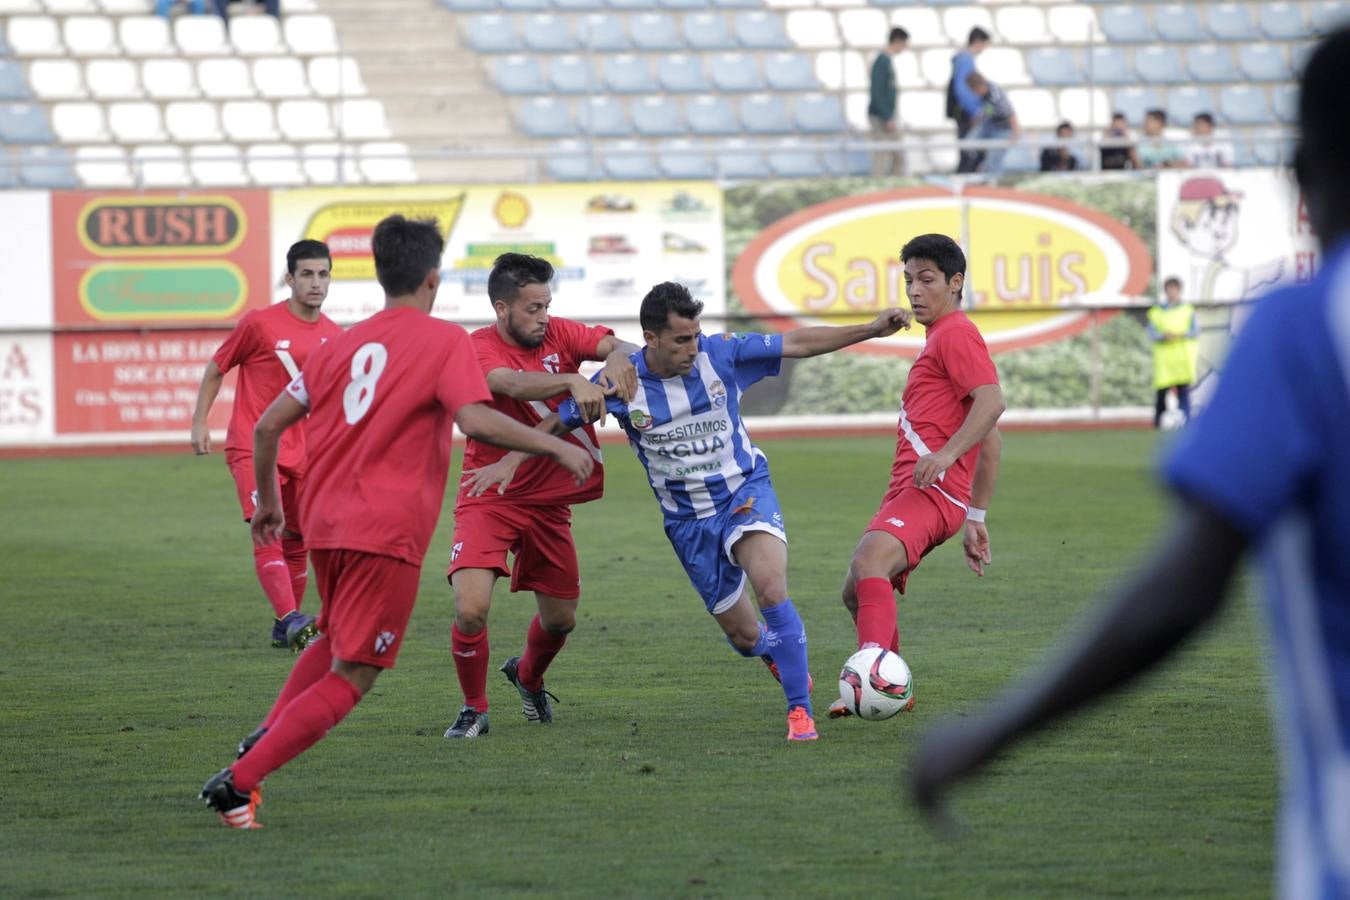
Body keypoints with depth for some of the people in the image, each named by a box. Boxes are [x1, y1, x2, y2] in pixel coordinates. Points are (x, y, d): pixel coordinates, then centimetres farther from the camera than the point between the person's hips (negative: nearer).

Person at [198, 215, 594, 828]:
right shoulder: (444, 340, -3)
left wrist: (268, 500, 29)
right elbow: (476, 421, -18)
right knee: (352, 677, -2)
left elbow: (268, 425, 15)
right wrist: (556, 447, -9)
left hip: (326, 523, 7)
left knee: (336, 640, 30)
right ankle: (239, 782, -13)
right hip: (388, 531, -7)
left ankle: (261, 741, 10)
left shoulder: (342, 344, 14)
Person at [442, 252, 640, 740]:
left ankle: (528, 676, 47)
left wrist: (617, 359, -38)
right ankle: (474, 708, 4)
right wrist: (572, 381, -52)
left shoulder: (559, 333, -2)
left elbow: (619, 346, -13)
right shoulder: (478, 348, -16)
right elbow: (513, 383, -35)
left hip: (549, 501, 4)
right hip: (489, 500, -4)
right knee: (471, 610, -21)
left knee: (560, 619, 13)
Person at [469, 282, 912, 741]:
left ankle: (800, 710, -19)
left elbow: (798, 343, -10)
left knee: (771, 588, -30)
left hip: (745, 492, -2)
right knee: (744, 636, 8)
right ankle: (781, 654, 47)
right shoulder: (620, 383, -14)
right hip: (688, 521, 2)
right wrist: (510, 461, -9)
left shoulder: (720, 354, -15)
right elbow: (557, 421, 1)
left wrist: (872, 329, -16)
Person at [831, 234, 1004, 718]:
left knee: (870, 560, -35)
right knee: (857, 591, 23)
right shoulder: (942, 338, 28)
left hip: (933, 491, -11)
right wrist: (976, 518, 28)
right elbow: (990, 440, 28)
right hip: (908, 493, 11)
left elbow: (991, 401, -21)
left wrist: (946, 453, -32)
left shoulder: (956, 334, -4)